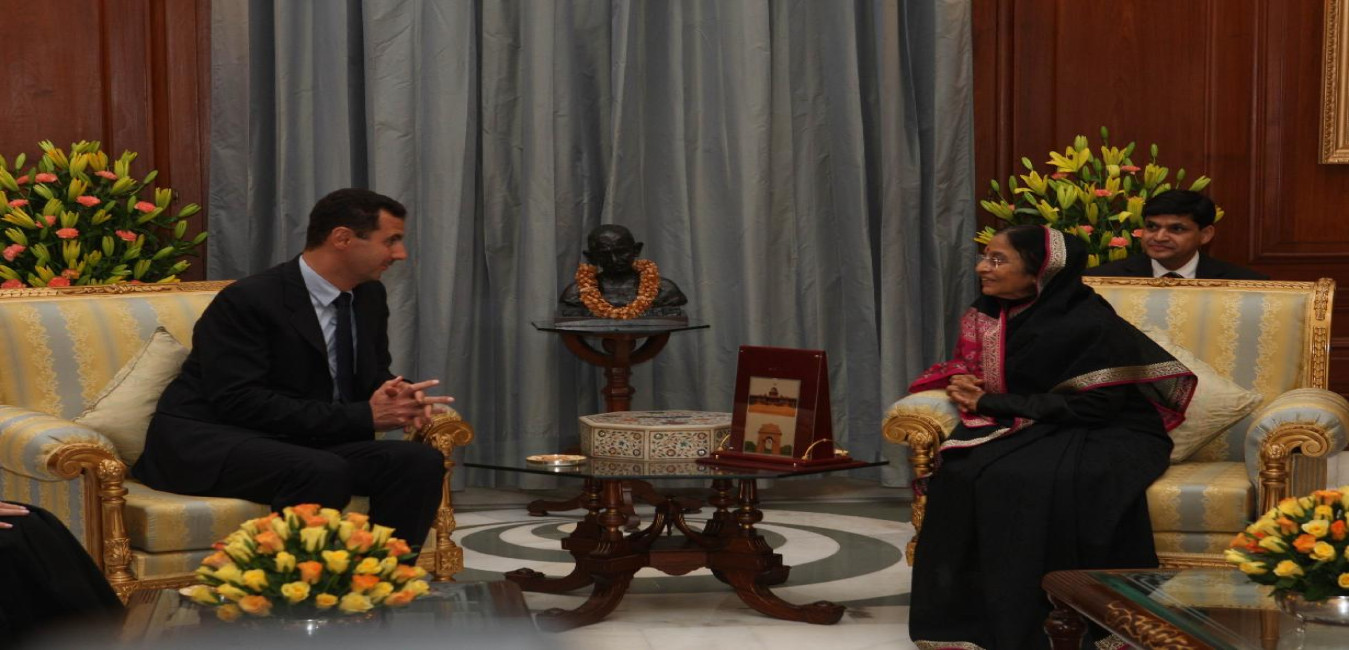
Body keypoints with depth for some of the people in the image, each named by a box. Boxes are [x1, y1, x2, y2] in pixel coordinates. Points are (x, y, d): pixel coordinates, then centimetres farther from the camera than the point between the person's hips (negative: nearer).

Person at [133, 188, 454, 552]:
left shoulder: (369, 296, 6)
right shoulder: (248, 301, -17)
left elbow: (373, 376, 18)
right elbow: (241, 402, -24)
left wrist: (398, 395, -9)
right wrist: (363, 415, -26)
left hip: (303, 443, 7)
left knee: (421, 463, -17)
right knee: (323, 473, -36)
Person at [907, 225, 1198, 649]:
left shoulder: (1089, 322, -17)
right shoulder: (987, 314, 3)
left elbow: (1092, 406, -21)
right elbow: (966, 368, 19)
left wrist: (992, 403, -18)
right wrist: (960, 383, -10)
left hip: (1103, 436, -6)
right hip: (1023, 431, 6)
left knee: (1031, 481, -37)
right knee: (960, 470, -26)